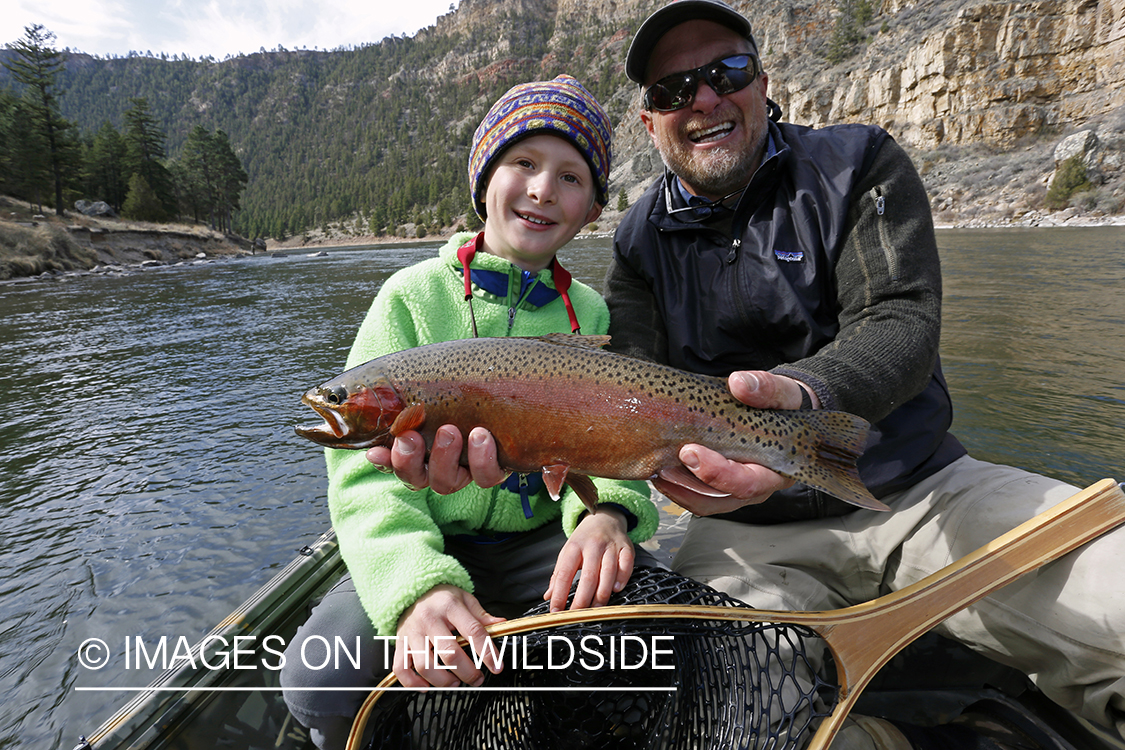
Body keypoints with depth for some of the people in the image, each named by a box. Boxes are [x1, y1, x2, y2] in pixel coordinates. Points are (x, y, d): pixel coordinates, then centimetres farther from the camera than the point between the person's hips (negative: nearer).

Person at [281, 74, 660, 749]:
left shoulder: (589, 314, 4)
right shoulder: (415, 296, -5)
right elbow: (366, 463, -12)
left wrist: (606, 511, -28)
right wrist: (417, 585, -31)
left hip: (537, 542, 3)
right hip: (423, 546, -2)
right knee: (319, 678, -27)